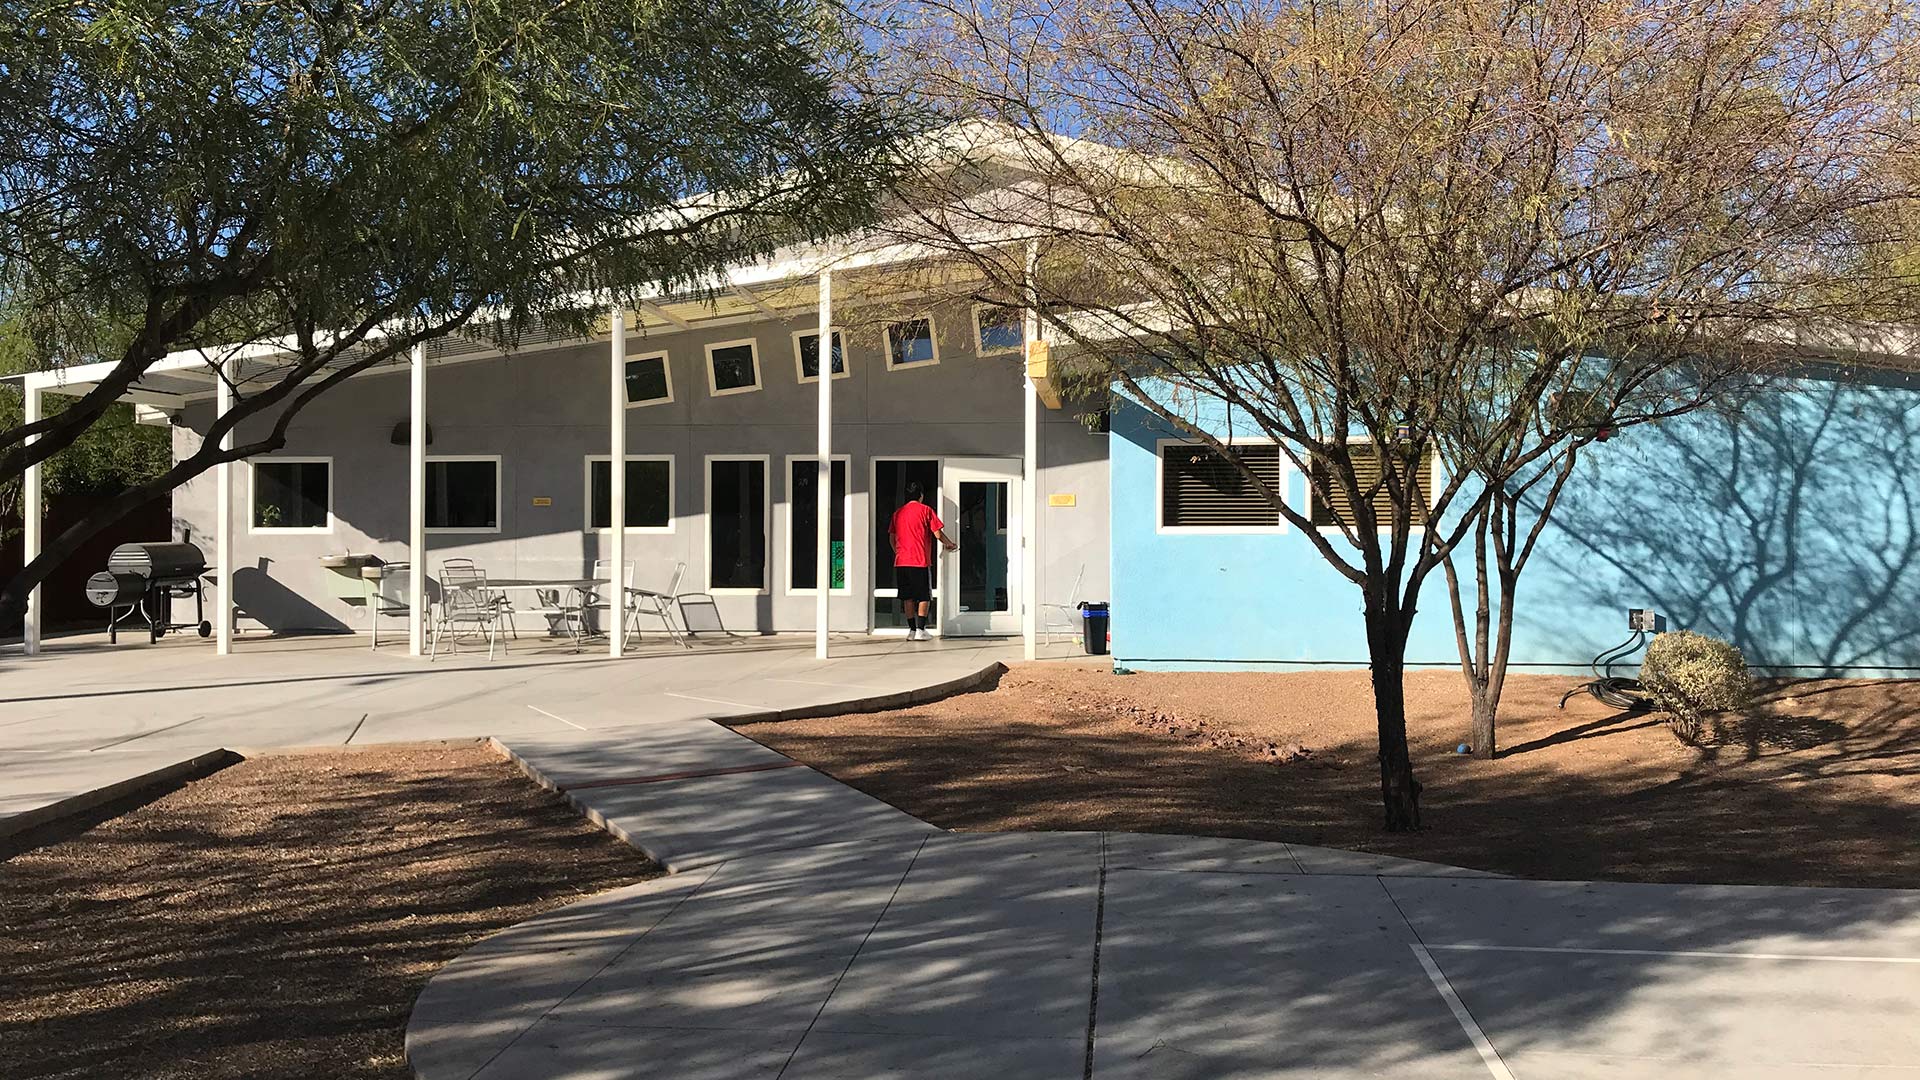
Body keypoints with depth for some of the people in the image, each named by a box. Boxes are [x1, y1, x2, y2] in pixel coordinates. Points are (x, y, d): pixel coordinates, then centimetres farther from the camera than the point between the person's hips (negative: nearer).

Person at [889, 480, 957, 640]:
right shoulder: (925, 510, -3)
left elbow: (891, 538, 15)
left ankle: (912, 630, 8)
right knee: (924, 597, 2)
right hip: (920, 561, -5)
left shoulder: (898, 512, 11)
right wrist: (950, 544, 9)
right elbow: (938, 534, -7)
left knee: (908, 597, 8)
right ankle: (920, 630, -5)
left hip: (901, 561, 5)